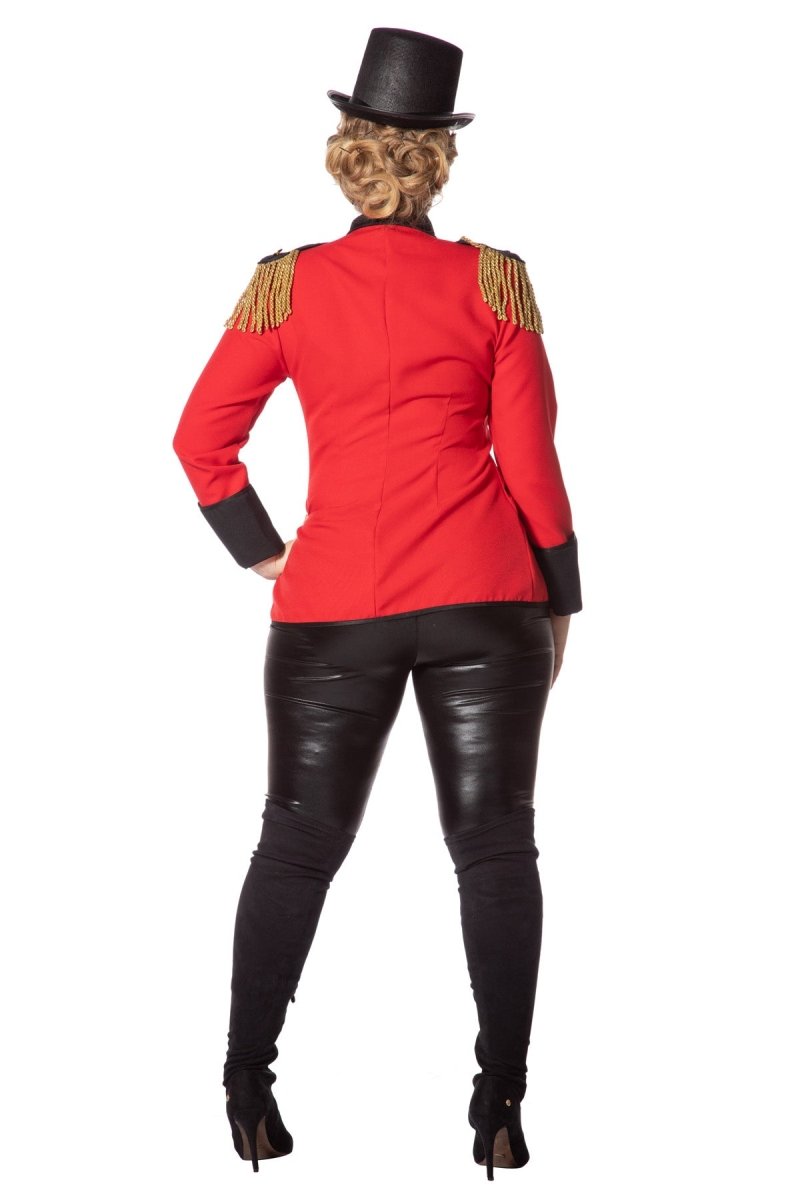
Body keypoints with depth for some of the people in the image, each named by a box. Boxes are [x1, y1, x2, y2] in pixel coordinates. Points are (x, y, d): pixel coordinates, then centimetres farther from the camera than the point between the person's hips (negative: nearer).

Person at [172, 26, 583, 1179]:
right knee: (495, 845, 7)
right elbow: (531, 459, 1)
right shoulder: (497, 282, 0)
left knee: (299, 844, 12)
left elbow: (201, 437, 0)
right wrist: (561, 599, 8)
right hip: (486, 597, -1)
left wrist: (260, 553, 8)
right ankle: (499, 1102, 9)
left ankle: (247, 1083, 18)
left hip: (332, 605, 1)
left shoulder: (287, 284, 2)